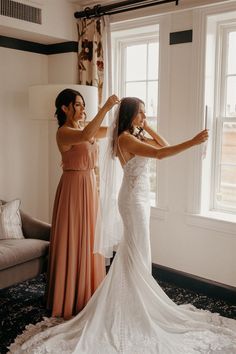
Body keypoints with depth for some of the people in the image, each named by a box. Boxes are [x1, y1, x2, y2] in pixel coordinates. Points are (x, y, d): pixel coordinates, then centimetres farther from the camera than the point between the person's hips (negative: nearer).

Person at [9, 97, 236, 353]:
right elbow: (160, 154, -28)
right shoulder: (124, 138, -17)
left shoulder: (136, 137, 12)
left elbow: (162, 145, 17)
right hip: (133, 198, -10)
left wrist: (147, 128, 8)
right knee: (138, 252, -2)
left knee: (133, 251, 17)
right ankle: (137, 305, 10)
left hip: (140, 197, 10)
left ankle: (133, 299, 32)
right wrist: (192, 142, -30)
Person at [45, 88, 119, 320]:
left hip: (90, 186, 9)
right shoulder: (63, 132, -15)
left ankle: (87, 291, 31)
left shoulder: (84, 128, 11)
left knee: (88, 239, 15)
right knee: (73, 241, 0)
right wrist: (105, 108, -33)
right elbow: (86, 136, -36)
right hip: (74, 188, -9)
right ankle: (70, 298, 15)